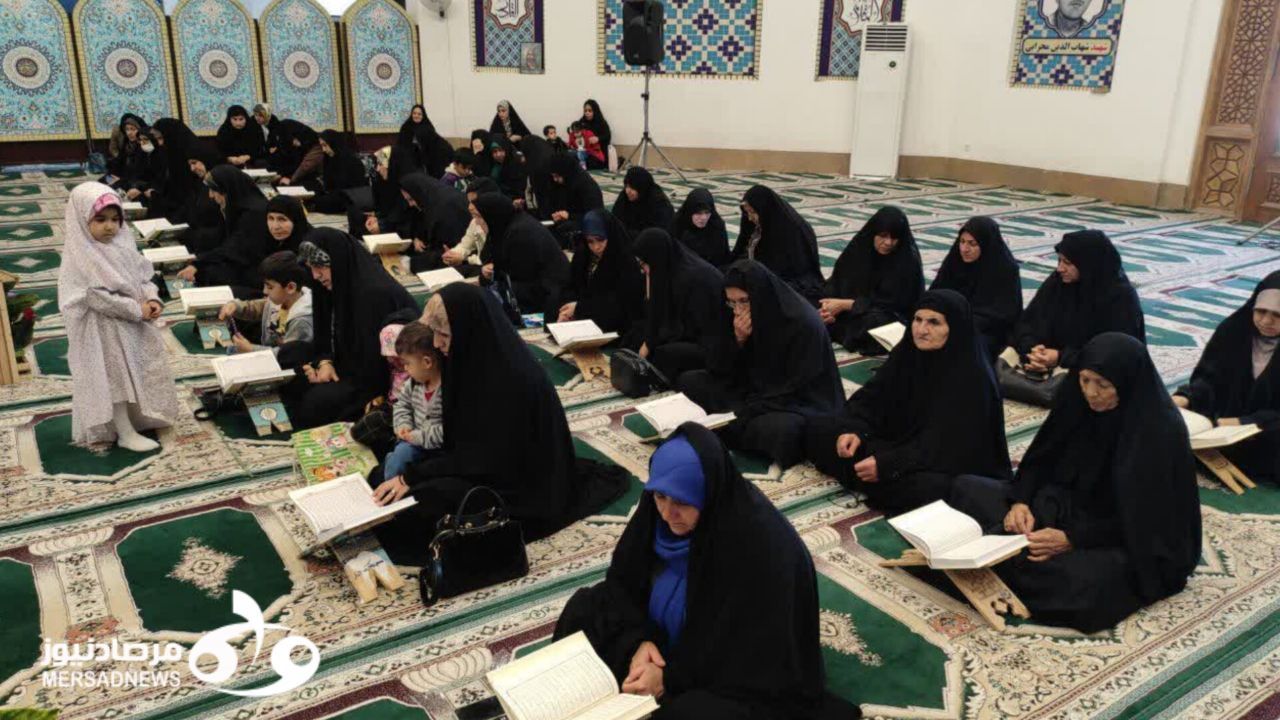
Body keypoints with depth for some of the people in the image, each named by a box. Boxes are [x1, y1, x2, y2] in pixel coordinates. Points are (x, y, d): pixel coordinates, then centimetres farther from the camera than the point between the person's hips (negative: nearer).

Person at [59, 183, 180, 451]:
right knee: (115, 377, 0)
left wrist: (152, 300, -9)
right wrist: (136, 310, -21)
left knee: (139, 372, 16)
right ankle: (125, 433, 9)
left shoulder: (122, 243, 4)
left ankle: (139, 417, 34)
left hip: (136, 324, 7)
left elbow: (143, 276, 9)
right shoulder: (80, 257, -18)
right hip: (105, 331, -7)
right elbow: (97, 297, -23)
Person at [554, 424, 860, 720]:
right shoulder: (660, 507, -14)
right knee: (583, 611, 0)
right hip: (672, 642, 7)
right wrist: (639, 640, -18)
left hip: (745, 680, -6)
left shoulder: (761, 544, -32)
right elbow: (623, 580, -2)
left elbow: (750, 654, -25)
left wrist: (672, 679, -25)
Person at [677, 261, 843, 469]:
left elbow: (796, 389, -20)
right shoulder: (735, 315, -4)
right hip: (752, 392, 7)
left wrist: (742, 414, -24)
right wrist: (738, 339, -21)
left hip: (799, 403, -6)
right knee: (688, 381, -3)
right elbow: (718, 371, -2)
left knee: (780, 430, -40)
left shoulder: (803, 323, -22)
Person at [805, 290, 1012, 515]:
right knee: (817, 430, 0)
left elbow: (947, 447, -27)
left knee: (927, 489, -42)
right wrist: (853, 430, -21)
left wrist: (887, 465, -32)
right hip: (900, 442, 7)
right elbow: (871, 397, 0)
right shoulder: (908, 352, -3)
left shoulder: (973, 378, -23)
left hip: (952, 464, -7)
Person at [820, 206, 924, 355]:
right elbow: (837, 279, 0)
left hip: (894, 316, -3)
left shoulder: (909, 260, -18)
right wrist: (830, 304, -21)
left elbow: (891, 303, -19)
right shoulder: (859, 246, -4)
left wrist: (845, 305, -23)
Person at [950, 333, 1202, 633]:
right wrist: (1021, 501, -18)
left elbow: (1143, 520, -22)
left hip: (1138, 543, -7)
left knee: (1084, 577, -41)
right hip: (1078, 507, 7)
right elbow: (1043, 460, 2)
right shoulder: (1082, 401, -5)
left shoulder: (1161, 432, -22)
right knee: (967, 488, 0)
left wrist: (1072, 539, -30)